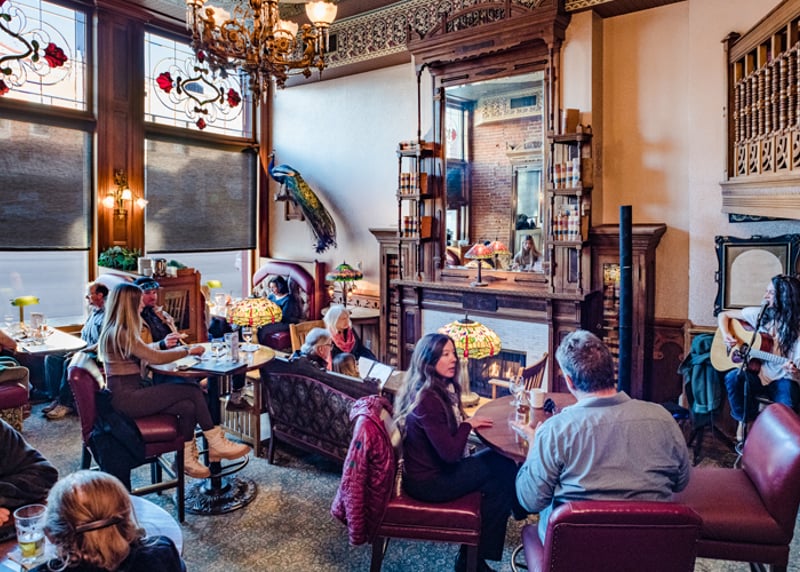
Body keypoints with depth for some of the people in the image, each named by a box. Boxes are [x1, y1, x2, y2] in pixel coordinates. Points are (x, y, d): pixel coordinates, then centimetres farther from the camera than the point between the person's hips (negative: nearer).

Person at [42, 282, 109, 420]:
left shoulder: (106, 316, -15)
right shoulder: (93, 312, 17)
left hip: (96, 355, -10)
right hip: (84, 350, 10)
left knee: (69, 363, -31)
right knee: (51, 358, -5)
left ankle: (66, 404, -18)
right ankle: (58, 398, -7)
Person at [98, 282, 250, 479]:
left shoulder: (119, 331, 14)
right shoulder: (119, 333, -16)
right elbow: (155, 357, -18)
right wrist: (187, 351, -8)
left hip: (131, 393, 9)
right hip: (126, 398, -9)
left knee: (188, 406, -11)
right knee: (193, 391, -15)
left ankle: (187, 459, -3)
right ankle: (217, 444, -3)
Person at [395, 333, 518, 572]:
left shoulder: (441, 389, 4)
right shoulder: (427, 399, -27)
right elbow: (450, 453, -26)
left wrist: (468, 421, -4)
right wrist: (468, 424, -12)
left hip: (434, 469, 9)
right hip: (429, 481, -9)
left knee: (500, 461, 0)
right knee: (504, 470, -6)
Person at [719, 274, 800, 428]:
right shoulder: (759, 314, 1)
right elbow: (723, 315, 10)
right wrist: (726, 335, -8)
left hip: (783, 380, -3)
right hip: (758, 375, 3)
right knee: (733, 377, -31)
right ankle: (745, 422, -8)